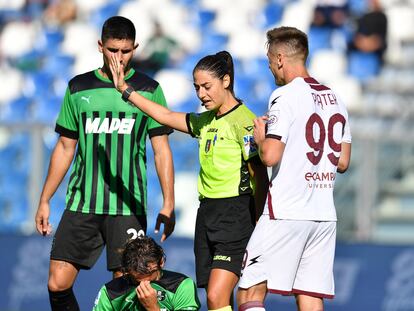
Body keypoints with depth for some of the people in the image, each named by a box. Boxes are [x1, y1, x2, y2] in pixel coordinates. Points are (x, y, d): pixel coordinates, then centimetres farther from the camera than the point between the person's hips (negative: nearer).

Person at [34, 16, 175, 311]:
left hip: (128, 208, -2)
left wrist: (168, 205, -5)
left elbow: (162, 150, 3)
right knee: (58, 283, -5)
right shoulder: (79, 88, 9)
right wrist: (45, 200, 12)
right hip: (81, 206, 2)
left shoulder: (148, 90, 2)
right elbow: (65, 148, 15)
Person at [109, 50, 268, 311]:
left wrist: (259, 228, -13)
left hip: (236, 215, -8)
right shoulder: (206, 121, 14)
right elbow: (165, 116, 25)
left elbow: (260, 177, -11)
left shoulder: (243, 121, -10)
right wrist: (124, 89, 23)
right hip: (207, 212, 8)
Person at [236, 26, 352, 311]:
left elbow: (271, 156, -17)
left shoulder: (285, 97, -9)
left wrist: (260, 138, 3)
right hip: (325, 215, 7)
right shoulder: (335, 99, 13)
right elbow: (342, 162, 16)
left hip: (286, 213, -7)